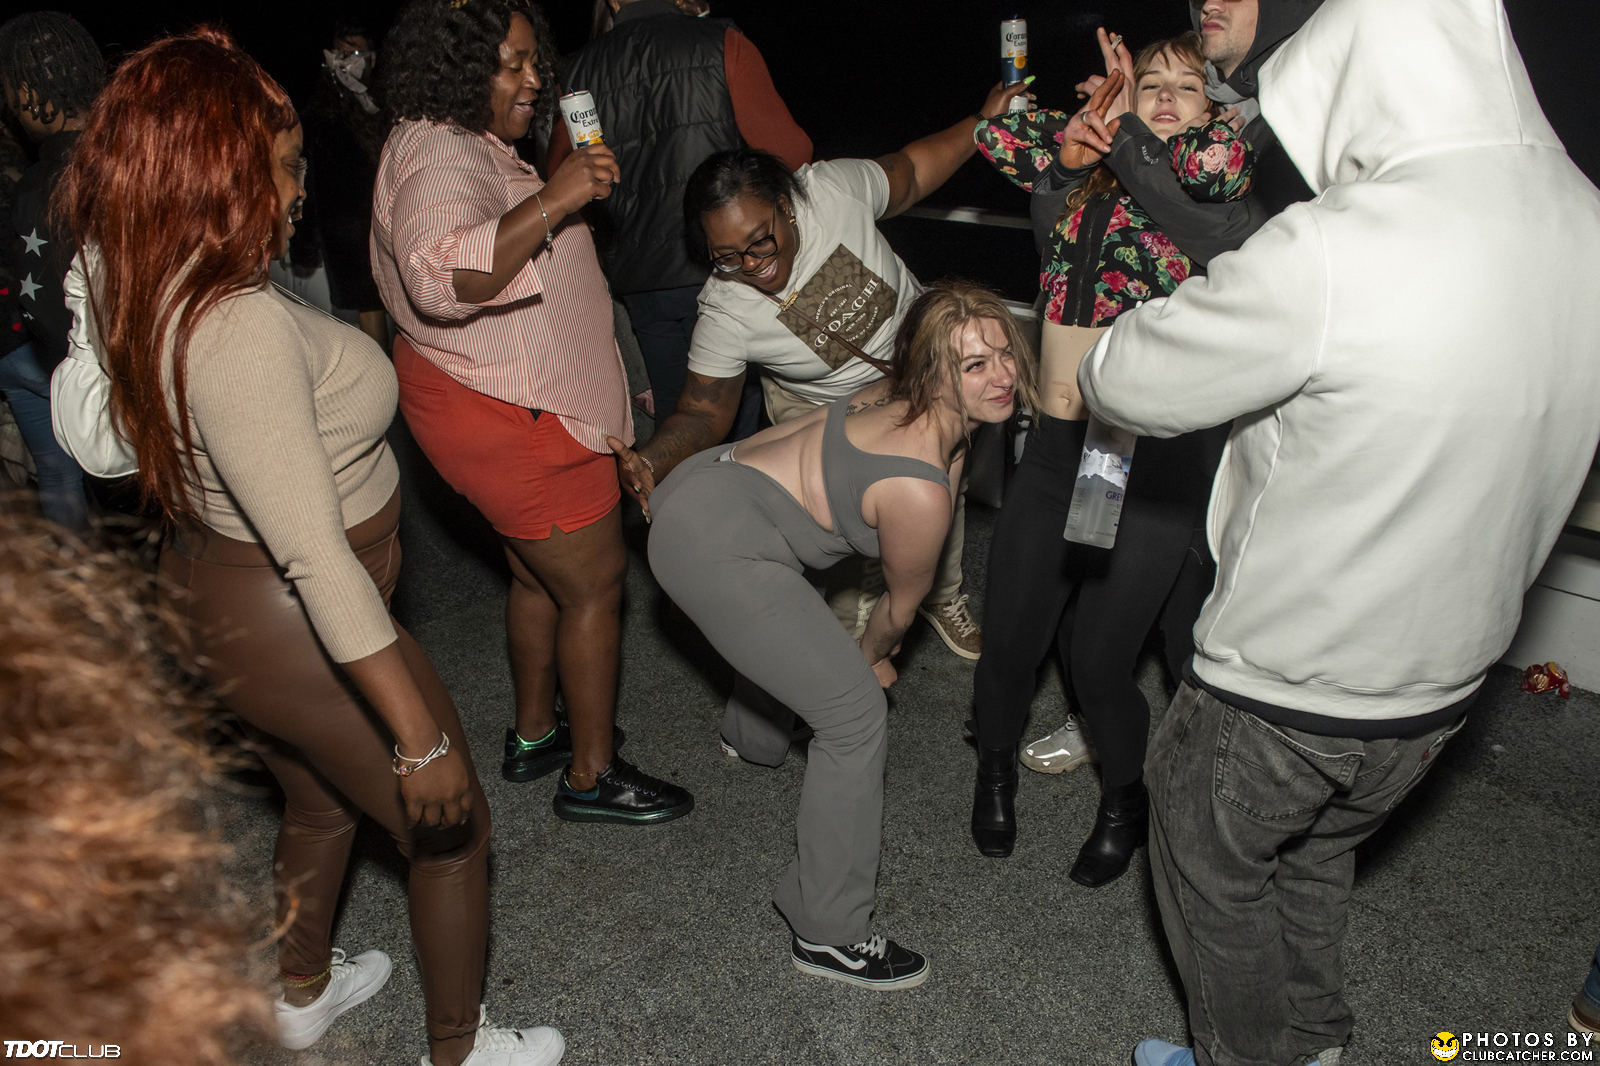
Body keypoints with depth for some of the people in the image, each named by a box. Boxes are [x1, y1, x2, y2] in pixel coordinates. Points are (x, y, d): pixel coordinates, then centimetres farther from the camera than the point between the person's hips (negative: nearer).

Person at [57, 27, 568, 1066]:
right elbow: (316, 558, -34)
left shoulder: (149, 289, -5)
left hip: (211, 591, 10)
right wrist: (422, 737, -29)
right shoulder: (239, 327, -33)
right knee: (451, 825, 12)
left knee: (322, 799, 32)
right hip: (299, 632, -9)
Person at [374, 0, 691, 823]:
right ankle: (591, 776, 16)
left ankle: (533, 736, 38)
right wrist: (553, 199, -43)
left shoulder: (467, 146, 15)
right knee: (595, 584, 1)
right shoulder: (441, 156, -21)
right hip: (512, 416, -11)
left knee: (539, 572, 21)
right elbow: (442, 276, -42)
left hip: (490, 402, 11)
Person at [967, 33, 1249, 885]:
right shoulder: (1086, 181, 11)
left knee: (1096, 658, -1)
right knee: (1008, 641, 6)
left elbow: (1218, 154, -20)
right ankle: (996, 769, 38)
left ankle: (1124, 801, 30)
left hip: (1155, 458, -3)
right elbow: (997, 135, 7)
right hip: (1057, 446, 3)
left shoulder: (1217, 186, 1)